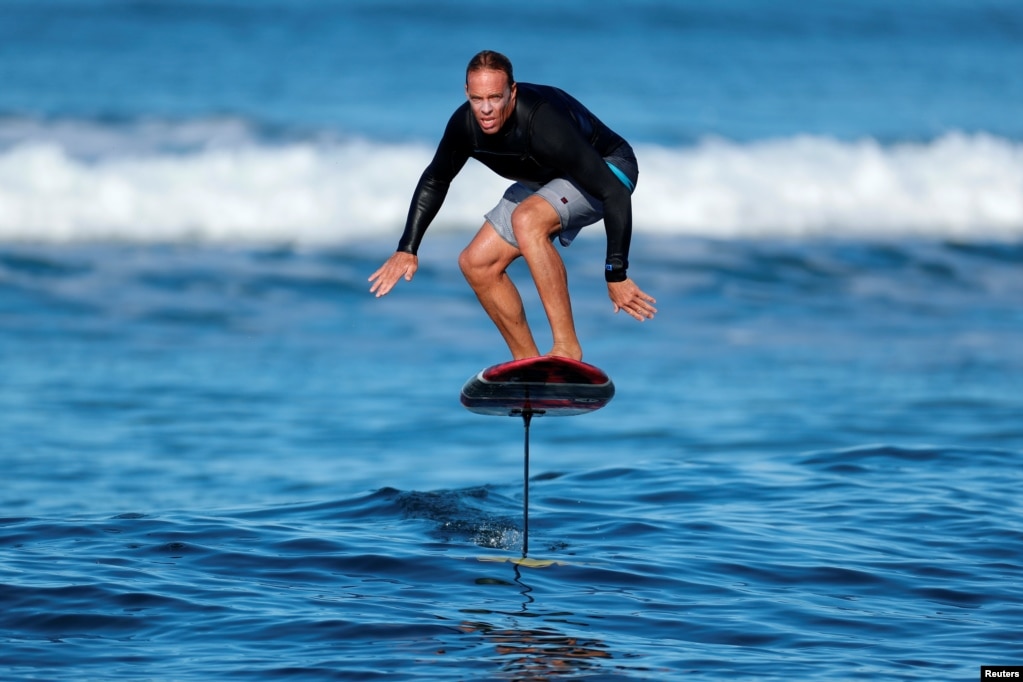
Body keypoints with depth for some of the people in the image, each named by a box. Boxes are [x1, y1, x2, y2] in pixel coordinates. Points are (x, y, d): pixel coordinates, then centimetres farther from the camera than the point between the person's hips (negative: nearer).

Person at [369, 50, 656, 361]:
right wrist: (407, 249, 0)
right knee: (477, 263, 0)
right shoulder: (465, 124, -18)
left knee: (526, 219, -35)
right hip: (546, 180, 8)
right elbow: (434, 181, 4)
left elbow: (616, 194, -38)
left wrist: (616, 275, -40)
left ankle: (567, 350, -32)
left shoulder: (544, 124, -39)